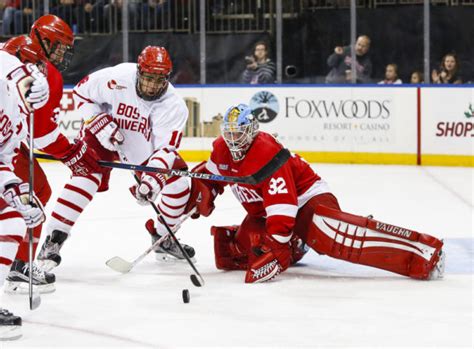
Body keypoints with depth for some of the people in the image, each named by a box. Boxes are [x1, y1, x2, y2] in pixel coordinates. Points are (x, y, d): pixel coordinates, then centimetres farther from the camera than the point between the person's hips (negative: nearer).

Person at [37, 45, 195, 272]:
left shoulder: (174, 106, -26)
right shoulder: (116, 79, -31)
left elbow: (165, 148, -29)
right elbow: (82, 93, -14)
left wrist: (152, 180, -43)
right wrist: (100, 124, -23)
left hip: (145, 146, 3)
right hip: (105, 133, -3)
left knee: (178, 182, -5)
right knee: (86, 176, -23)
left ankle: (164, 236, 21)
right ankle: (53, 240, -20)